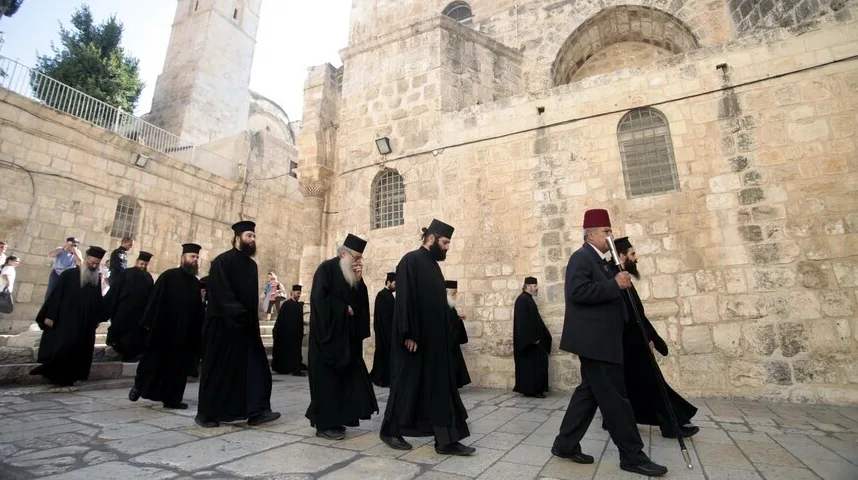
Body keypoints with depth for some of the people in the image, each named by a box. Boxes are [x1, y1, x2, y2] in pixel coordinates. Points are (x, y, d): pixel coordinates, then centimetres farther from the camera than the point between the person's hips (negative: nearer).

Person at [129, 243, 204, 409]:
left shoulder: (196, 283, 8)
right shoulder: (169, 276, -5)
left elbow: (198, 309, 8)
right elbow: (155, 300, -9)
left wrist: (199, 329, 4)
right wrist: (150, 323, -13)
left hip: (186, 333, 4)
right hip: (164, 329, -4)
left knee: (178, 366, 7)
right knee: (155, 361, 9)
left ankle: (172, 398, 16)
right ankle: (138, 386, 34)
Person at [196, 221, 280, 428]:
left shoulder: (251, 264, 14)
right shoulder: (222, 261, -8)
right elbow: (220, 292, -18)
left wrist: (252, 319, 9)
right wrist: (237, 313, -25)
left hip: (246, 324, 7)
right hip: (222, 322, -7)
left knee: (256, 367, -1)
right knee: (217, 369, 4)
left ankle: (256, 411, 1)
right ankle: (206, 414, 19)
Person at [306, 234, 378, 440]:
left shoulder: (353, 274, 13)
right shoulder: (326, 268, -9)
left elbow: (361, 302, 9)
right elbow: (319, 297, -18)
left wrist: (359, 280, -5)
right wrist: (343, 309, -14)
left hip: (347, 336, 8)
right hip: (327, 334, -8)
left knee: (344, 377, 9)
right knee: (327, 378, -2)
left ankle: (335, 419, 19)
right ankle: (325, 424, 7)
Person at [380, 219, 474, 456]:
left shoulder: (433, 265, 14)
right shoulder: (411, 260, -11)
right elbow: (404, 299, -18)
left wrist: (444, 337, 15)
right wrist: (409, 334, -22)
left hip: (434, 339, 9)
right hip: (414, 339, -9)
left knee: (440, 387, 8)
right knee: (406, 384, 4)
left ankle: (446, 440, 14)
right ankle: (390, 431, 22)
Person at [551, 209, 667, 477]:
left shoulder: (601, 261, 19)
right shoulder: (581, 257, -11)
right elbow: (578, 292, -25)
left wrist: (619, 280, 8)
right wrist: (615, 284, -21)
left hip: (601, 340, 11)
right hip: (593, 340, -11)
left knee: (590, 392, 13)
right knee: (614, 397, -1)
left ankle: (565, 445, 22)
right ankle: (632, 456, 12)